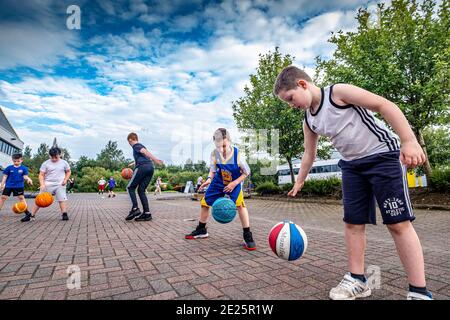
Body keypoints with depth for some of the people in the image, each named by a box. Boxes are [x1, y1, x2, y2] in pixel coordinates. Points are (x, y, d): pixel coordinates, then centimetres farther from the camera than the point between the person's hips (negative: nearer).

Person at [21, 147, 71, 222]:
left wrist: (65, 179, -4)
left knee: (62, 199, -7)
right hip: (48, 185, 0)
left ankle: (64, 215, -4)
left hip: (60, 185, 0)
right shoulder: (45, 163, -2)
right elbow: (41, 175, -2)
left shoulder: (64, 163, 1)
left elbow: (68, 172, 12)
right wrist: (42, 184, -16)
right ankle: (31, 215, 9)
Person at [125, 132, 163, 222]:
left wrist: (155, 159, -29)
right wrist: (134, 163, 67)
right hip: (150, 168, 7)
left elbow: (145, 152, -13)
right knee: (141, 190, 9)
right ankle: (147, 213, 1)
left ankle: (135, 209, -7)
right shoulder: (141, 146, 31)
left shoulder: (136, 146, 6)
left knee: (130, 187, 6)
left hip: (142, 167, -7)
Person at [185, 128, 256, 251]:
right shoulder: (214, 154, -22)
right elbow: (213, 170, -5)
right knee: (205, 203, 7)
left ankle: (248, 236, -14)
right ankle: (201, 230, 31)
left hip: (235, 182, -4)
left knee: (240, 204, -27)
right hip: (219, 182, 4)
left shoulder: (237, 154, -29)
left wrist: (234, 183, -24)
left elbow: (246, 172, -15)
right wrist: (209, 179, -25)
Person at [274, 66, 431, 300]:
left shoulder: (338, 92, -14)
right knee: (353, 222, 4)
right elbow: (309, 154, 17)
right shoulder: (309, 121, 6)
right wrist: (299, 182, 20)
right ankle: (357, 280, 16)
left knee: (398, 223, -6)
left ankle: (419, 292, 4)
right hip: (352, 166, 7)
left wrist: (409, 141, -24)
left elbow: (384, 105, -16)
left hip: (383, 155, -6)